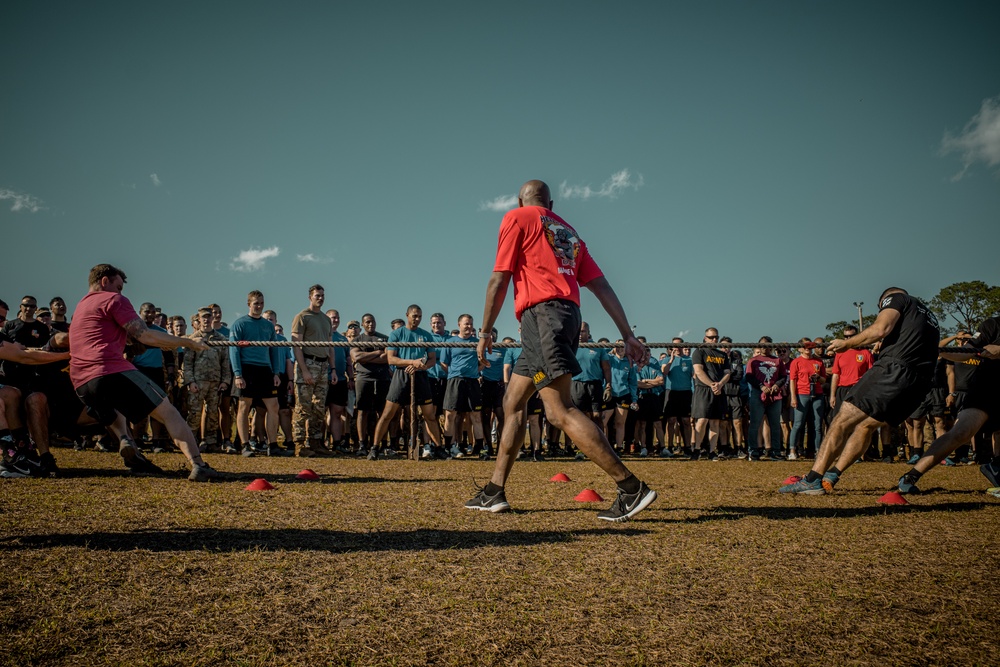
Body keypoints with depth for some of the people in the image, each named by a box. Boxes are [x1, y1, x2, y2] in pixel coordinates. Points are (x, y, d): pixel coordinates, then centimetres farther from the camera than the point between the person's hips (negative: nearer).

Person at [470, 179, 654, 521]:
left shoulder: (516, 218, 7)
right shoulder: (568, 231, 25)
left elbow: (499, 280, -1)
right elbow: (601, 286, 16)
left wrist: (485, 333, 7)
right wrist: (628, 335, 12)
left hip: (542, 315, -9)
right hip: (569, 316, 9)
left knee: (560, 411, -15)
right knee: (512, 402, 14)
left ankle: (632, 488, -20)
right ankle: (494, 493, 16)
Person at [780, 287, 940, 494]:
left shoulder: (895, 298, 12)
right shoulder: (929, 316, 34)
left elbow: (880, 330, -8)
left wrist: (846, 343, 3)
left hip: (894, 368, -8)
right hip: (919, 385, 9)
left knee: (843, 420, -8)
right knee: (867, 424, 18)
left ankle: (812, 480, -14)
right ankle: (830, 477, 13)